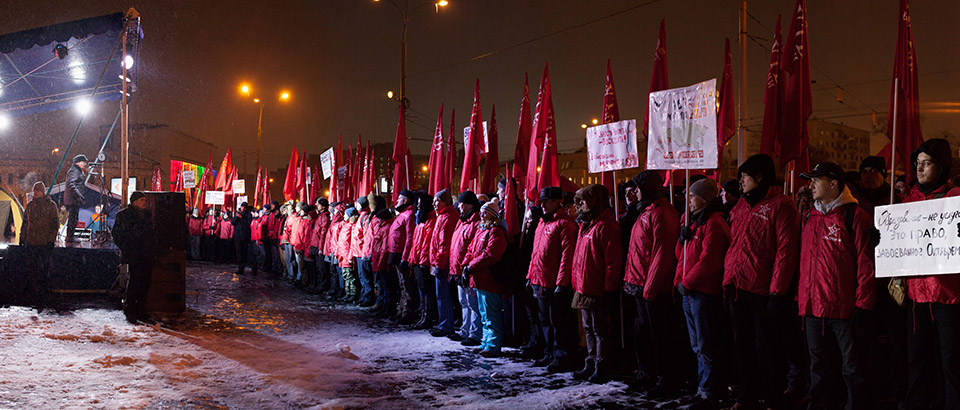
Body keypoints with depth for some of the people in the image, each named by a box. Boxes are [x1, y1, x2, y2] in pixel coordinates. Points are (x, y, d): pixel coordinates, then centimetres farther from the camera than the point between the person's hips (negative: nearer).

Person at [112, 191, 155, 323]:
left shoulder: (147, 214, 17)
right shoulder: (124, 215, -2)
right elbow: (117, 234, -3)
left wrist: (153, 251, 14)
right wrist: (126, 249, -9)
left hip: (147, 256, 6)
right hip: (134, 255, -6)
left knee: (144, 283, 6)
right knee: (134, 280, -11)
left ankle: (141, 311, 15)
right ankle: (129, 311, -3)